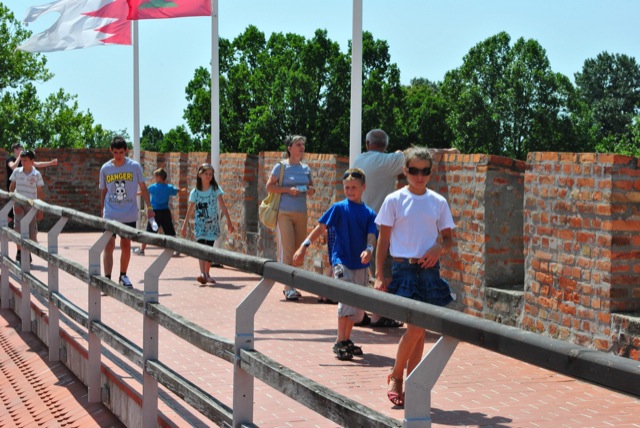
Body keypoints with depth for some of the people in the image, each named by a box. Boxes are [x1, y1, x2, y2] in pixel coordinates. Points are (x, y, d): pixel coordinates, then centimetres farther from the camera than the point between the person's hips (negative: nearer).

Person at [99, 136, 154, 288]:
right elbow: (103, 192, 9)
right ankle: (107, 278, -14)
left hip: (129, 214, 0)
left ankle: (123, 276, 26)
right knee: (109, 245, -10)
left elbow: (143, 188, 3)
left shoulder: (134, 166, -4)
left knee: (126, 245, 10)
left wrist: (149, 208, -1)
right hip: (110, 214, 0)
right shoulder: (105, 169, -1)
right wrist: (102, 211, 11)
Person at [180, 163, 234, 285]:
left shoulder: (216, 189, 1)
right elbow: (190, 210, 9)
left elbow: (222, 206, 0)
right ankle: (202, 273, -29)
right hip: (200, 224, -1)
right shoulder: (195, 192, 1)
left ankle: (207, 274, 18)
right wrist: (185, 226, 12)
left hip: (212, 224, 1)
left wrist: (229, 221, -7)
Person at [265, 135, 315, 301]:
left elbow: (310, 186, 23)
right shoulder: (281, 167, -1)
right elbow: (269, 187, -3)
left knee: (298, 250, 6)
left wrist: (311, 190, -1)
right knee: (287, 250, -11)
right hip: (284, 213, -5)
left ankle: (292, 286, 15)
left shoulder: (306, 168, 13)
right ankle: (289, 288, -12)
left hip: (301, 213, 5)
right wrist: (288, 190, -15)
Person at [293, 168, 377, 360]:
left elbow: (372, 235, -5)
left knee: (357, 306, 11)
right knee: (347, 300, -16)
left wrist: (368, 250, -27)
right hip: (341, 260, -4)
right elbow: (321, 227, -5)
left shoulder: (369, 213, 4)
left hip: (361, 264, 5)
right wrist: (304, 246, -14)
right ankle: (340, 342, -10)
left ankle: (346, 340, 25)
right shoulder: (339, 208, -3)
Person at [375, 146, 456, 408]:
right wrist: (379, 275, -5)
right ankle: (395, 376, 7)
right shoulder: (394, 200, -1)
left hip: (429, 269, 4)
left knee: (419, 329, 6)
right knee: (416, 327, -13)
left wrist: (439, 249, -10)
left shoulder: (438, 202, 7)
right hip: (404, 268, -3)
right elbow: (383, 239, 1)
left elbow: (448, 239, 13)